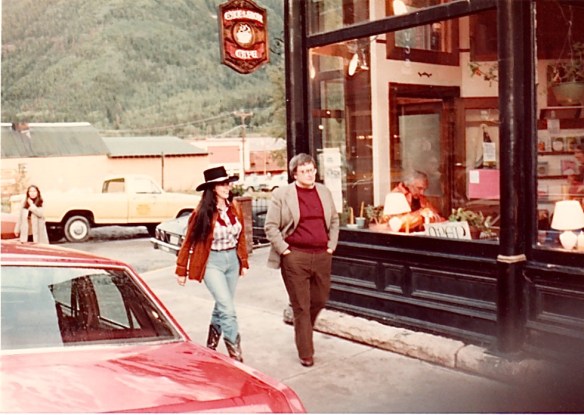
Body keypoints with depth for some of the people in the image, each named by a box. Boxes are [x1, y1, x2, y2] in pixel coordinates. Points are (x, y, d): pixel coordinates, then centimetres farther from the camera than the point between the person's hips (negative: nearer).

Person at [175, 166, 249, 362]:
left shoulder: (234, 208, 2)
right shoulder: (202, 213, -12)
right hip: (212, 262, -5)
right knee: (228, 310, -12)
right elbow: (188, 242, -5)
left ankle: (211, 346, 36)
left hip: (232, 260, 6)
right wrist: (181, 270, -1)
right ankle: (236, 355, -5)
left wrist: (244, 262, 12)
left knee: (222, 307, 16)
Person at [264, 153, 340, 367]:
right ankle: (305, 353, 13)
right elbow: (270, 226, -4)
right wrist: (284, 250, -9)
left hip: (322, 256, 5)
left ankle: (304, 331, 43)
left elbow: (334, 220, 19)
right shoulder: (281, 195, -4)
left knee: (320, 300, 14)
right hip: (295, 257, -5)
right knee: (301, 307, 1)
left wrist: (331, 245, 9)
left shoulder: (324, 192, 11)